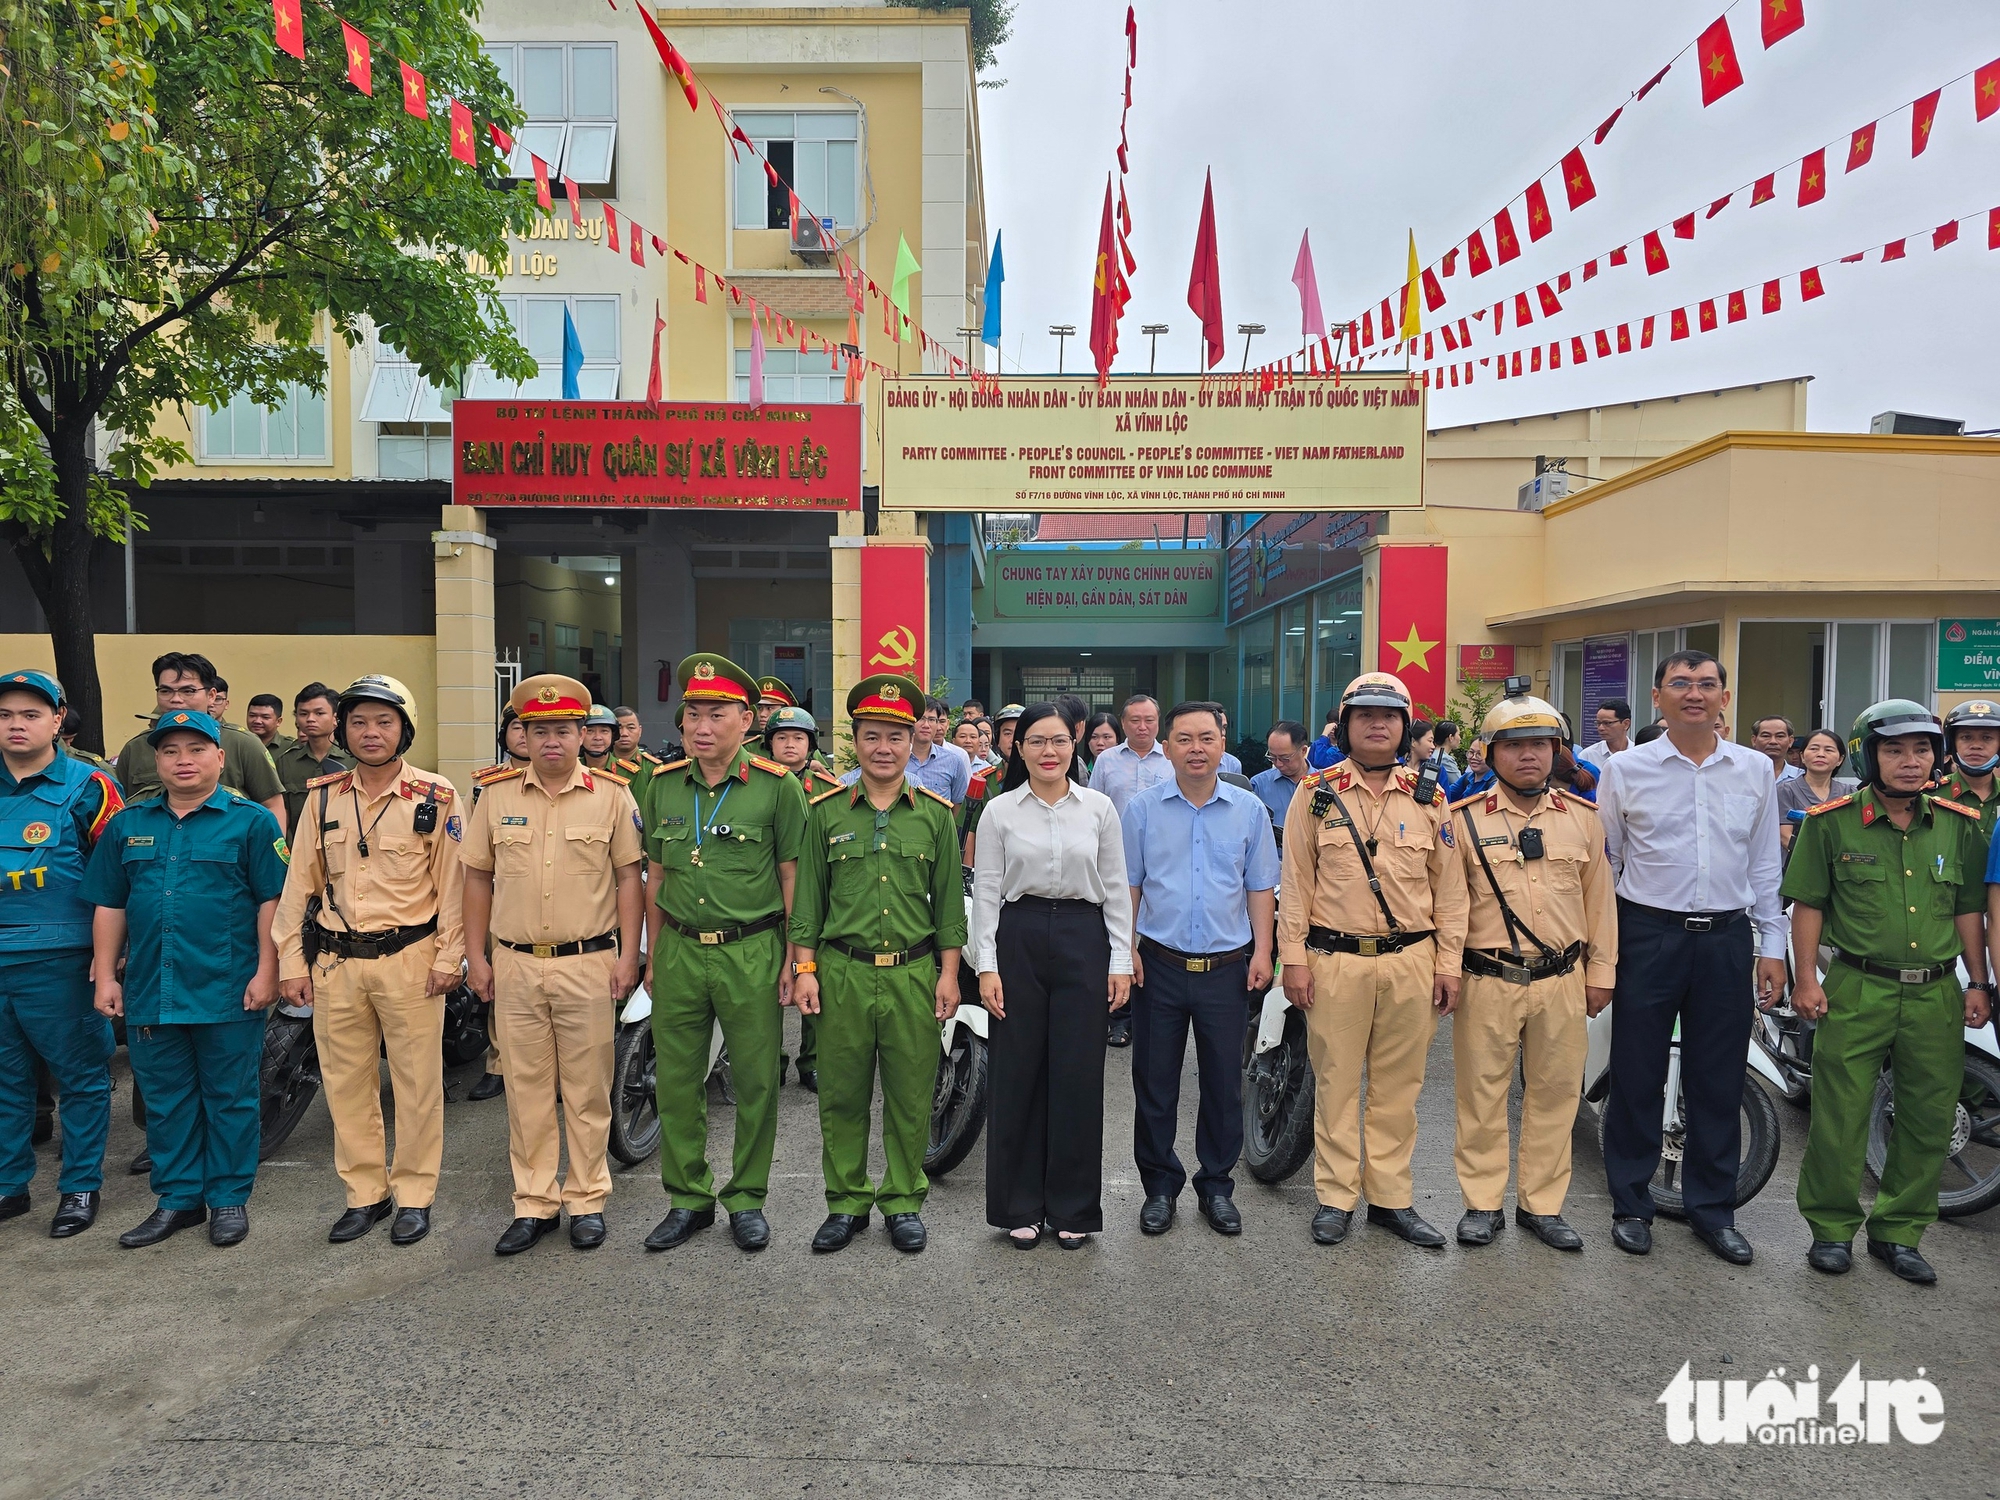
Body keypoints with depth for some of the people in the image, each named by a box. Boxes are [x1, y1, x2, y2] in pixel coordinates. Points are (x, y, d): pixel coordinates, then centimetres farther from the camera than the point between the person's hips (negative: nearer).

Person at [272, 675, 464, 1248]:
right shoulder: (322, 797, 6)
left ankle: (414, 1195, 18)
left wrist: (448, 956, -7)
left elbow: (451, 882, -3)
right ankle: (365, 1193, 26)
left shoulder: (435, 798, -4)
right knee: (346, 1081, 11)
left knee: (417, 1081, 4)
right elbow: (299, 882, 9)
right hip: (335, 963, 4)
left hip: (409, 959, -3)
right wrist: (291, 963, 5)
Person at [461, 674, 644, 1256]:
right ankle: (534, 1204, 24)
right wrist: (475, 957, 5)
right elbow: (477, 877, 10)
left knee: (587, 1092, 7)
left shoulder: (611, 794, -1)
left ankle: (587, 1200, 21)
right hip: (515, 966, 2)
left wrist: (628, 956, -5)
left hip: (589, 965, -2)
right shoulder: (497, 795, 5)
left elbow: (629, 876, -1)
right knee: (526, 1091, 11)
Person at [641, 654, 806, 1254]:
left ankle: (747, 1198, 25)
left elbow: (792, 878, -3)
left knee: (756, 1082, 7)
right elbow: (656, 875, 14)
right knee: (676, 1082, 11)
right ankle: (688, 1198, 28)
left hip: (752, 953, -3)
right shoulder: (663, 785, 7)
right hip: (679, 952, 4)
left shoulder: (777, 787, -6)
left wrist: (794, 959, -5)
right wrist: (653, 956, 13)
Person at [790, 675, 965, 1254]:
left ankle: (904, 1201, 26)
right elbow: (807, 898, 7)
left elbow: (949, 902, 6)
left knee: (911, 1097, 8)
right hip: (841, 973, 0)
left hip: (913, 975, 0)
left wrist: (948, 974, 2)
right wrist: (804, 969, 2)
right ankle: (847, 1202, 27)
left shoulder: (935, 814, 4)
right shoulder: (826, 812, 4)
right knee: (842, 1097, 9)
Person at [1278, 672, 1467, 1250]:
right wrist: (1293, 958, -5)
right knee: (1336, 1080, 6)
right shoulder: (1316, 793, 1)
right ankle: (1335, 1196, 20)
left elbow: (1448, 886, 8)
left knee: (1398, 1083, 11)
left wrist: (1448, 963, 3)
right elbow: (1296, 881, 0)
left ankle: (1391, 1196, 25)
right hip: (1336, 961, -2)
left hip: (1412, 962, 2)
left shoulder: (1429, 799, 7)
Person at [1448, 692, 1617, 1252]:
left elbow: (1599, 899, 11)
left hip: (1563, 983, 3)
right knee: (1482, 1092, 6)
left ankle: (1541, 1204, 27)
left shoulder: (1583, 818, 7)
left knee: (1554, 1094, 11)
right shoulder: (1464, 820, -2)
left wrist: (1600, 973, 9)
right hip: (1487, 981, -2)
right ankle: (1483, 1203, 21)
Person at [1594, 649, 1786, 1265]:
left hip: (1727, 938, 2)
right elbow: (1603, 863, 3)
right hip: (1649, 936, -2)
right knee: (1637, 1076, 5)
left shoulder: (1756, 769, 7)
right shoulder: (1625, 769, -1)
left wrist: (1772, 947, 8)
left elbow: (1764, 864, 11)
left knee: (1720, 1080, 11)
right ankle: (1630, 1204, 20)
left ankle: (1712, 1207, 27)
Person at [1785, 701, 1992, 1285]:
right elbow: (1809, 903, -2)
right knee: (1840, 1117, 0)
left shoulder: (1960, 825, 7)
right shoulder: (1832, 821, -4)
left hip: (1936, 995, 4)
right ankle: (1831, 1227, 17)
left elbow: (1968, 909, 13)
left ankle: (1898, 1231, 27)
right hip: (1857, 990, -4)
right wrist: (1806, 976, -7)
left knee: (1928, 1122, 11)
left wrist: (1977, 983, 10)